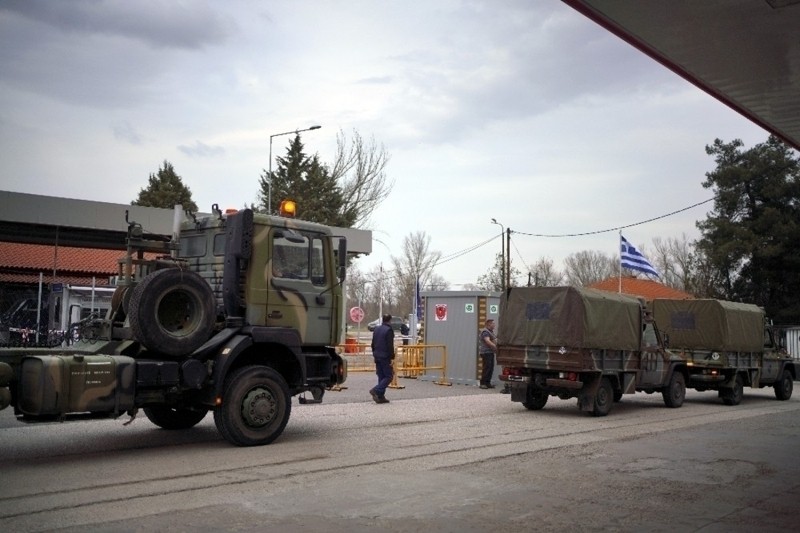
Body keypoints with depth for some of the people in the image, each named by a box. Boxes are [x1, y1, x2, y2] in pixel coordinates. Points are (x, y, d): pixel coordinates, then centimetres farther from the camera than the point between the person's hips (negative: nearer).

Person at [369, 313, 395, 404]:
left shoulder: (376, 329, 13)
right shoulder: (389, 330, -12)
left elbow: (373, 344, 17)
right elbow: (390, 346, -17)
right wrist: (392, 357, -13)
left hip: (377, 357, 8)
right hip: (385, 357, -8)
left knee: (381, 376, 12)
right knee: (388, 376, -3)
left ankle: (380, 397, 10)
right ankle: (376, 390, -17)